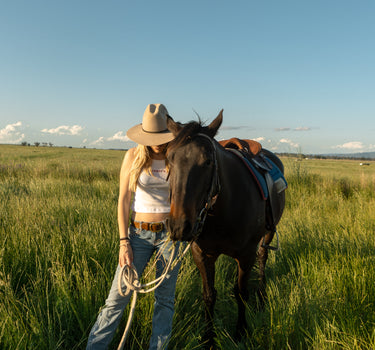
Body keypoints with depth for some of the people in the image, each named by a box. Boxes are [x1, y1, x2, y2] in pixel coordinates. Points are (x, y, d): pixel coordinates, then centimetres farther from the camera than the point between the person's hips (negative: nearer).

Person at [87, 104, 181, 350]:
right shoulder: (133, 157, -4)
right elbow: (123, 200, -3)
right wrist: (124, 242, -8)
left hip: (170, 233, 1)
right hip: (139, 234, 0)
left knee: (165, 299, 9)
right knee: (117, 298, -1)